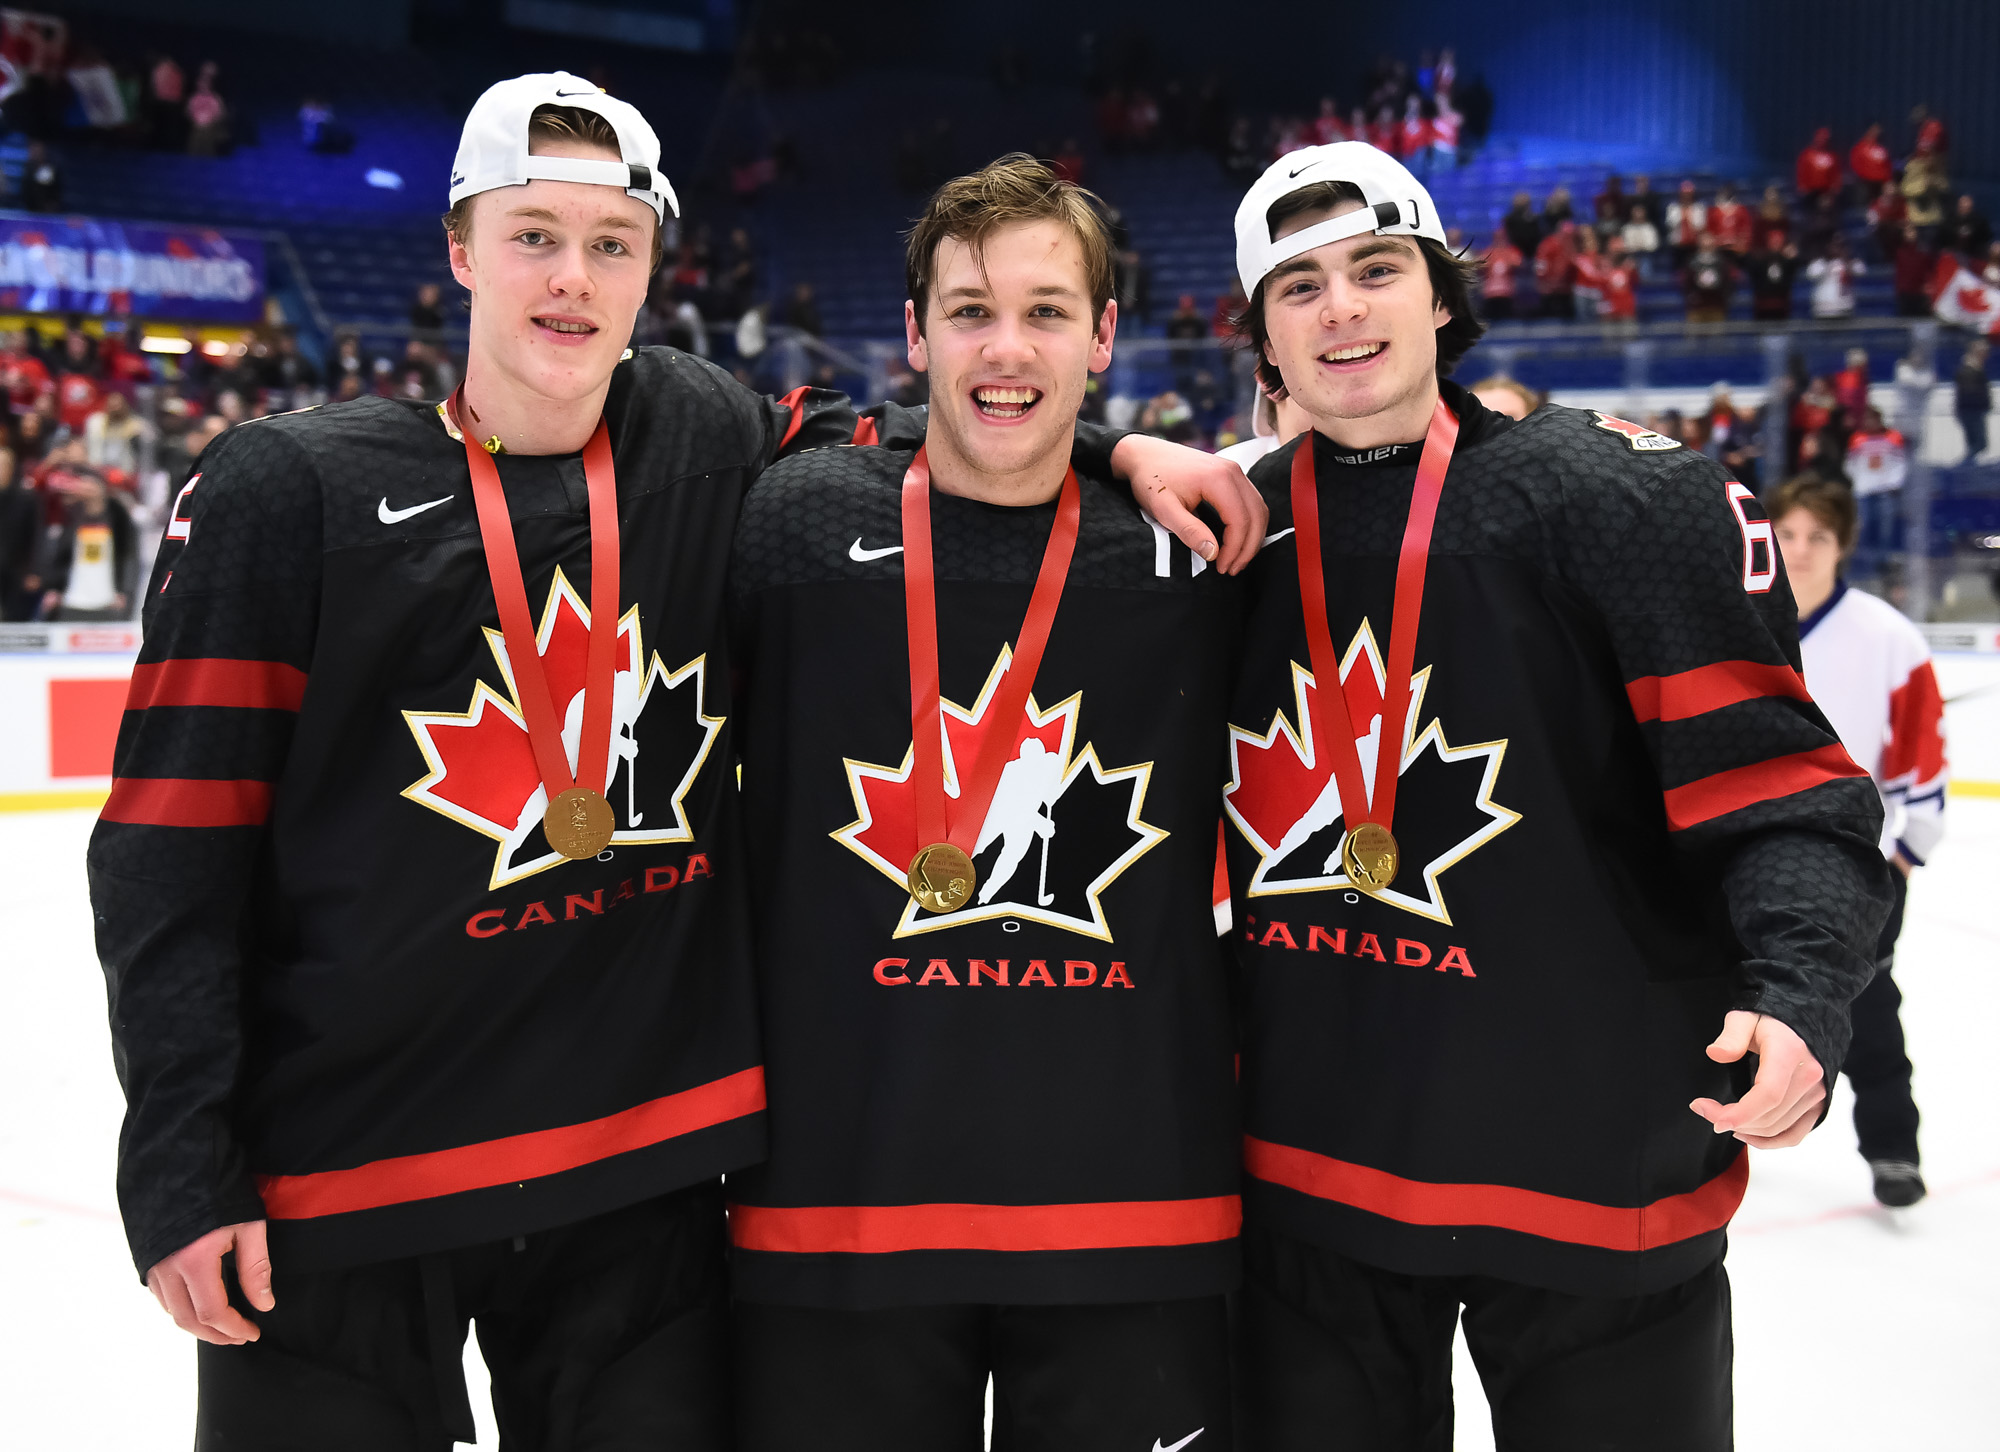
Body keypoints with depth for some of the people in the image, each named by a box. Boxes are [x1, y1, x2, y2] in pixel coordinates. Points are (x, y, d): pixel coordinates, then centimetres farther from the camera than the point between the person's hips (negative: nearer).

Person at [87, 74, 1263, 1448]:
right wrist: (180, 1167, -9)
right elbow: (175, 843, -6)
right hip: (342, 1181, -3)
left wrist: (1118, 450, -2)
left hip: (646, 1165, 3)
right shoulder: (285, 490, -6)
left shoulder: (709, 443, 3)